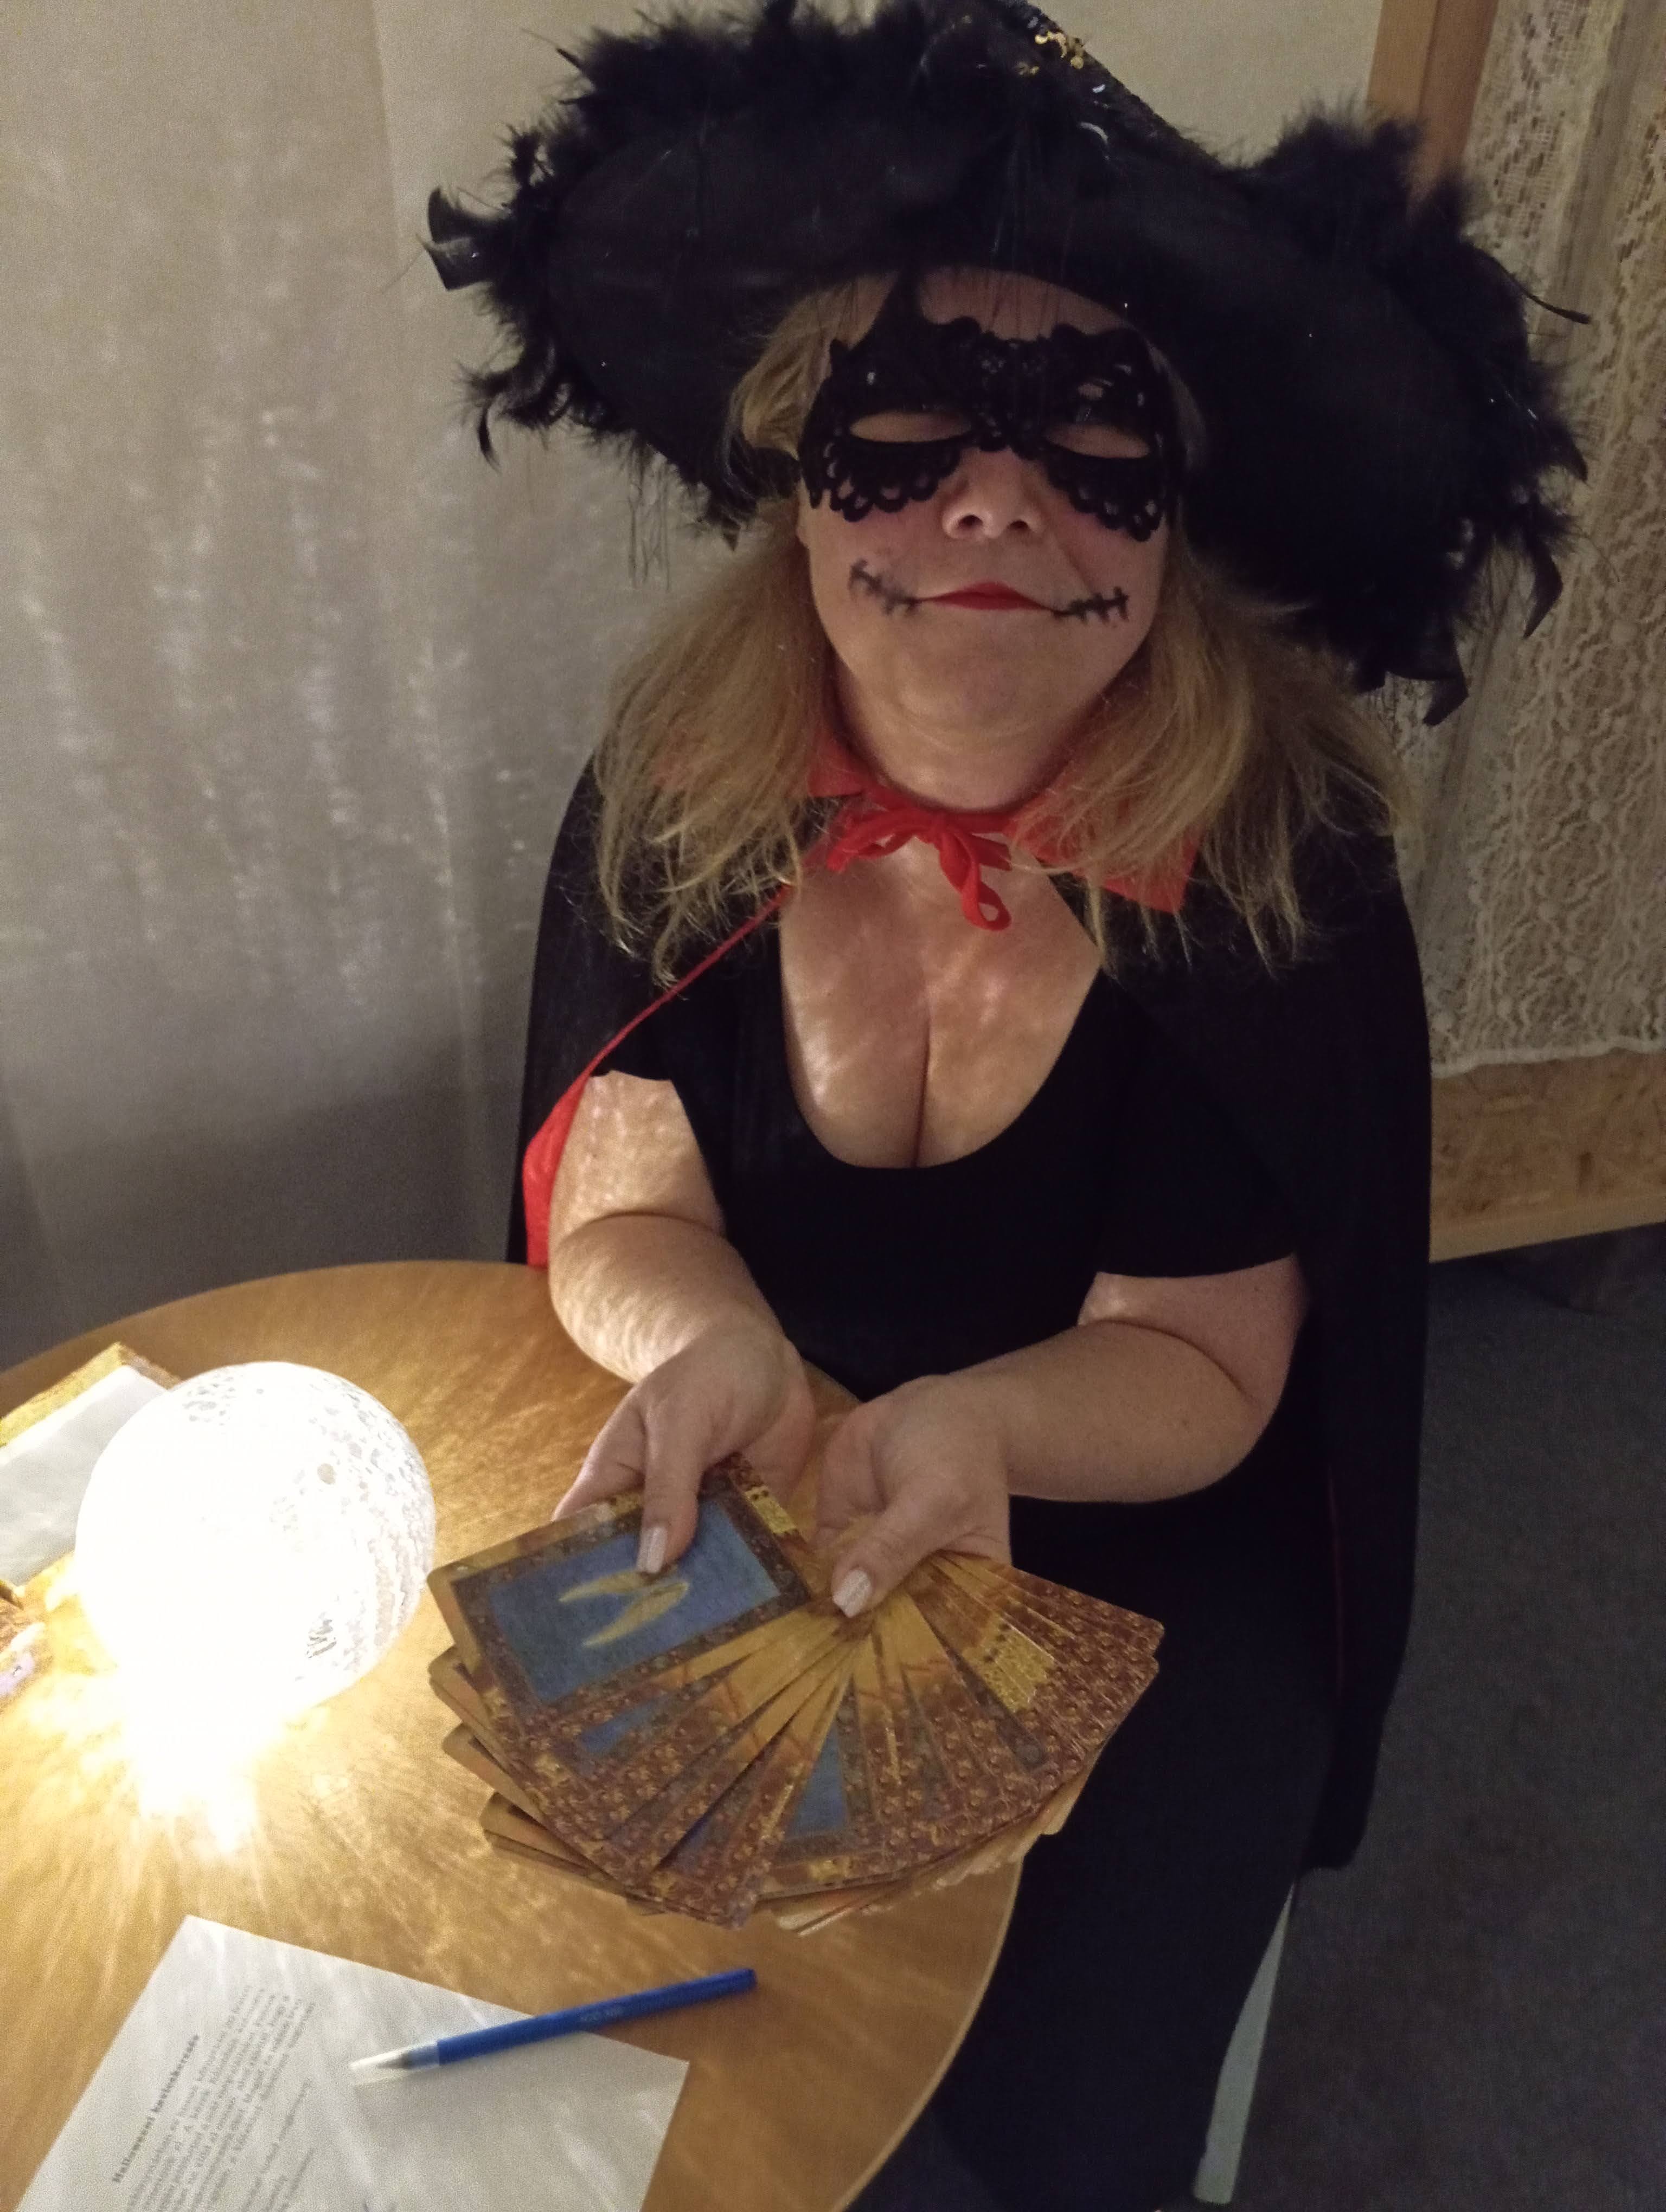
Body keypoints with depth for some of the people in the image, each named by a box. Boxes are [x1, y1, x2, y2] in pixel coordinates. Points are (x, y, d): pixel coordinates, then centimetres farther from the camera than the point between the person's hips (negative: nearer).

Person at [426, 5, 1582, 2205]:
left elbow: (1196, 1372, -16)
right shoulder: (680, 791, -16)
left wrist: (974, 1421, -37)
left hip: (1135, 1561, -1)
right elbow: (616, 1212, -11)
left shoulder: (1277, 870, -22)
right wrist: (713, 1343, -33)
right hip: (739, 1514, 2)